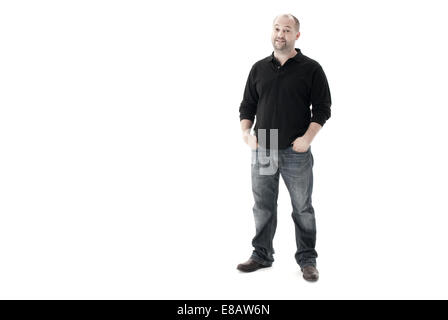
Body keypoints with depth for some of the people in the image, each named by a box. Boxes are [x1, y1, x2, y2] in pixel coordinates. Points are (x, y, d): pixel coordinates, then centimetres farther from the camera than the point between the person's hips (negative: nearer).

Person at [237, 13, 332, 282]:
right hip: (262, 150, 4)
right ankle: (262, 255, 25)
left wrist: (308, 137, -15)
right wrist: (246, 132, -2)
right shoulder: (259, 68, 11)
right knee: (263, 206, 11)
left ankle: (307, 259, 19)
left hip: (296, 152, -3)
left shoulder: (311, 69, 0)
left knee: (302, 208, 5)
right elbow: (247, 106, 14)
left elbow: (322, 108, -2)